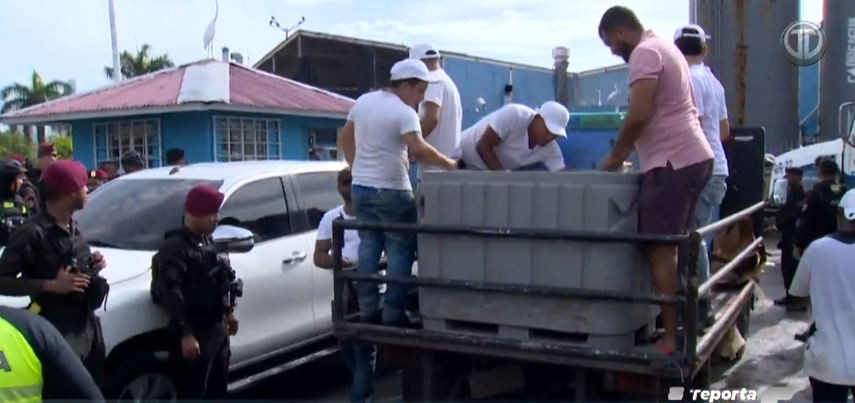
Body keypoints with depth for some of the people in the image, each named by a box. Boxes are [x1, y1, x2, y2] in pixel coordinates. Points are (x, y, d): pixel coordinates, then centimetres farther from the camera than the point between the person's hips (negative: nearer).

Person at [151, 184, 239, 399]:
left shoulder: (208, 241, 12)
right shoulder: (175, 247, -18)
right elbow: (170, 293, -25)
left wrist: (228, 311, 22)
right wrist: (185, 333, -29)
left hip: (217, 327, 9)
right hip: (194, 332, -9)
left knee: (218, 387, 20)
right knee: (192, 394, -3)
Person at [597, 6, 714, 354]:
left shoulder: (644, 52, -9)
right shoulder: (664, 47, 22)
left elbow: (639, 116, -20)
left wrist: (616, 155, -5)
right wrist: (628, 151, 21)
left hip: (673, 163, -10)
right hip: (694, 157, 10)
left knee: (660, 251, -9)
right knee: (675, 248, 14)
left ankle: (672, 339, -7)